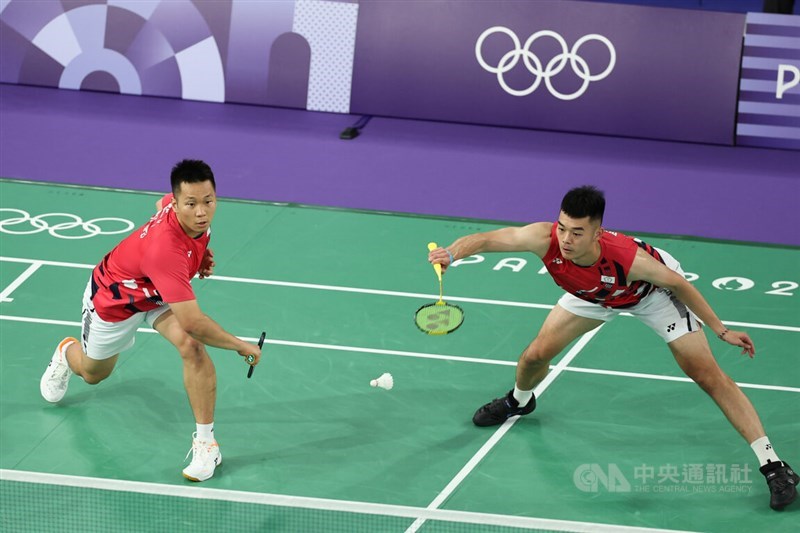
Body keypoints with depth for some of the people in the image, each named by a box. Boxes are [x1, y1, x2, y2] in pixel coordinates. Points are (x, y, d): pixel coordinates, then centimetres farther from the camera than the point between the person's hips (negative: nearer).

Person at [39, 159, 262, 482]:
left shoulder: (180, 204, -26)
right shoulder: (166, 250, -48)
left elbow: (161, 204, 4)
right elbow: (192, 322, -46)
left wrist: (199, 255, -4)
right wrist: (241, 346, -33)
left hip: (162, 290, 5)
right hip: (115, 297, -5)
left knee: (192, 348, -24)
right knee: (94, 373, 24)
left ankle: (205, 442, -11)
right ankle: (67, 352, 63)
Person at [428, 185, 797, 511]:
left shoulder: (629, 257, -44)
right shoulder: (545, 239, -39)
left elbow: (677, 282, -27)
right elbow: (485, 239, -34)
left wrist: (721, 330, -19)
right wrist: (451, 253, -56)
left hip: (653, 289, -4)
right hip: (593, 295, 4)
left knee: (706, 374, -12)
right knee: (536, 355, 6)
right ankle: (519, 401, 46)